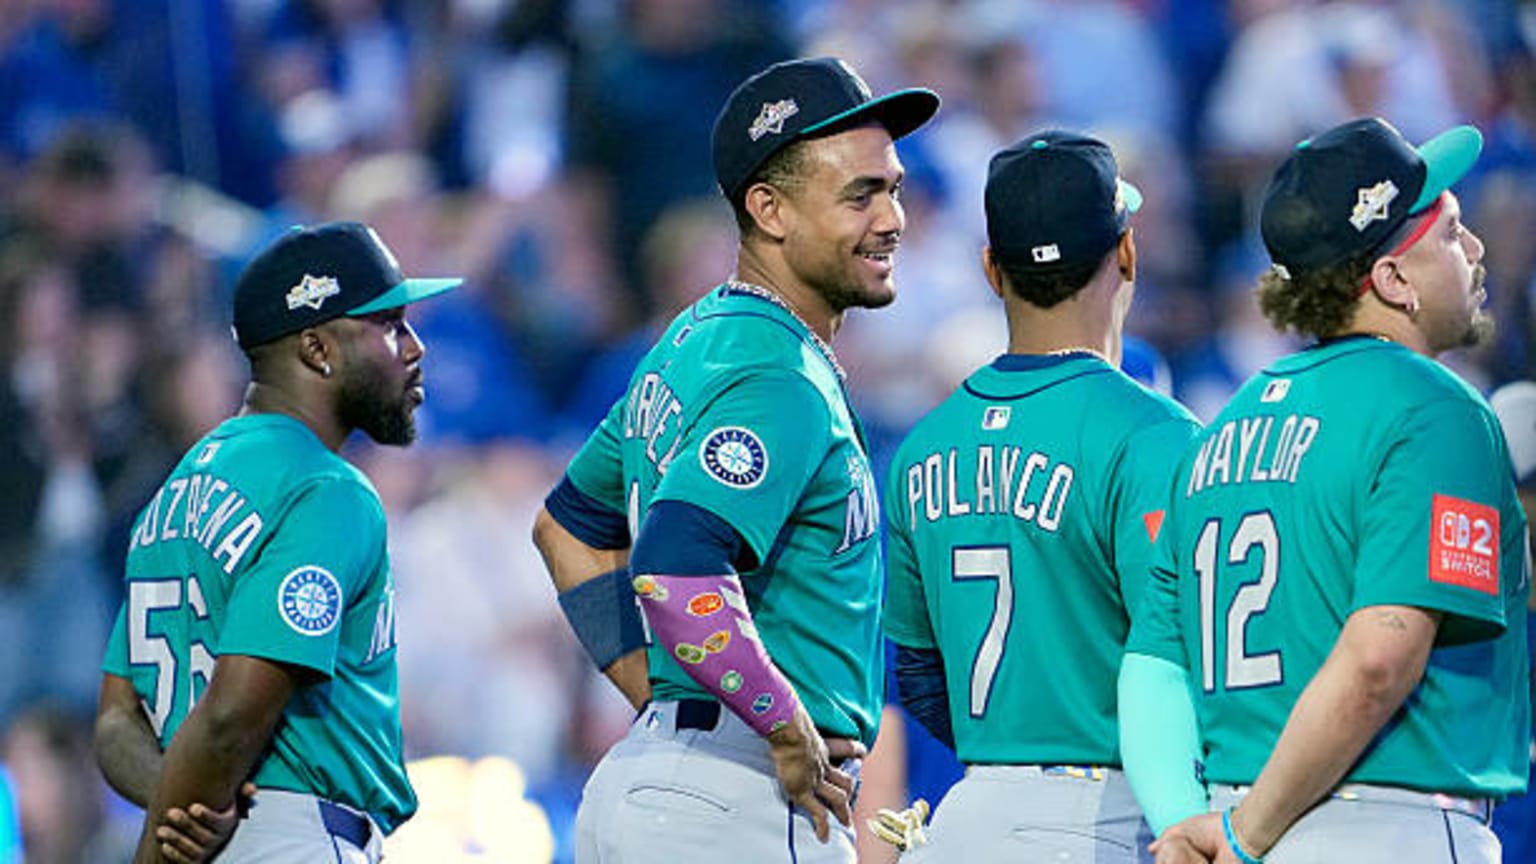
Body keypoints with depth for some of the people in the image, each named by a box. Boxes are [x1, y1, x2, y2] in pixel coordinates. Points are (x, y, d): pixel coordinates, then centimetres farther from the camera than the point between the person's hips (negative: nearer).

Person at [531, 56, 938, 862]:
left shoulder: (693, 342, 16)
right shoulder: (779, 379, -15)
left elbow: (567, 525, 27)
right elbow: (676, 572, -30)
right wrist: (791, 733, -20)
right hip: (744, 796, -10)